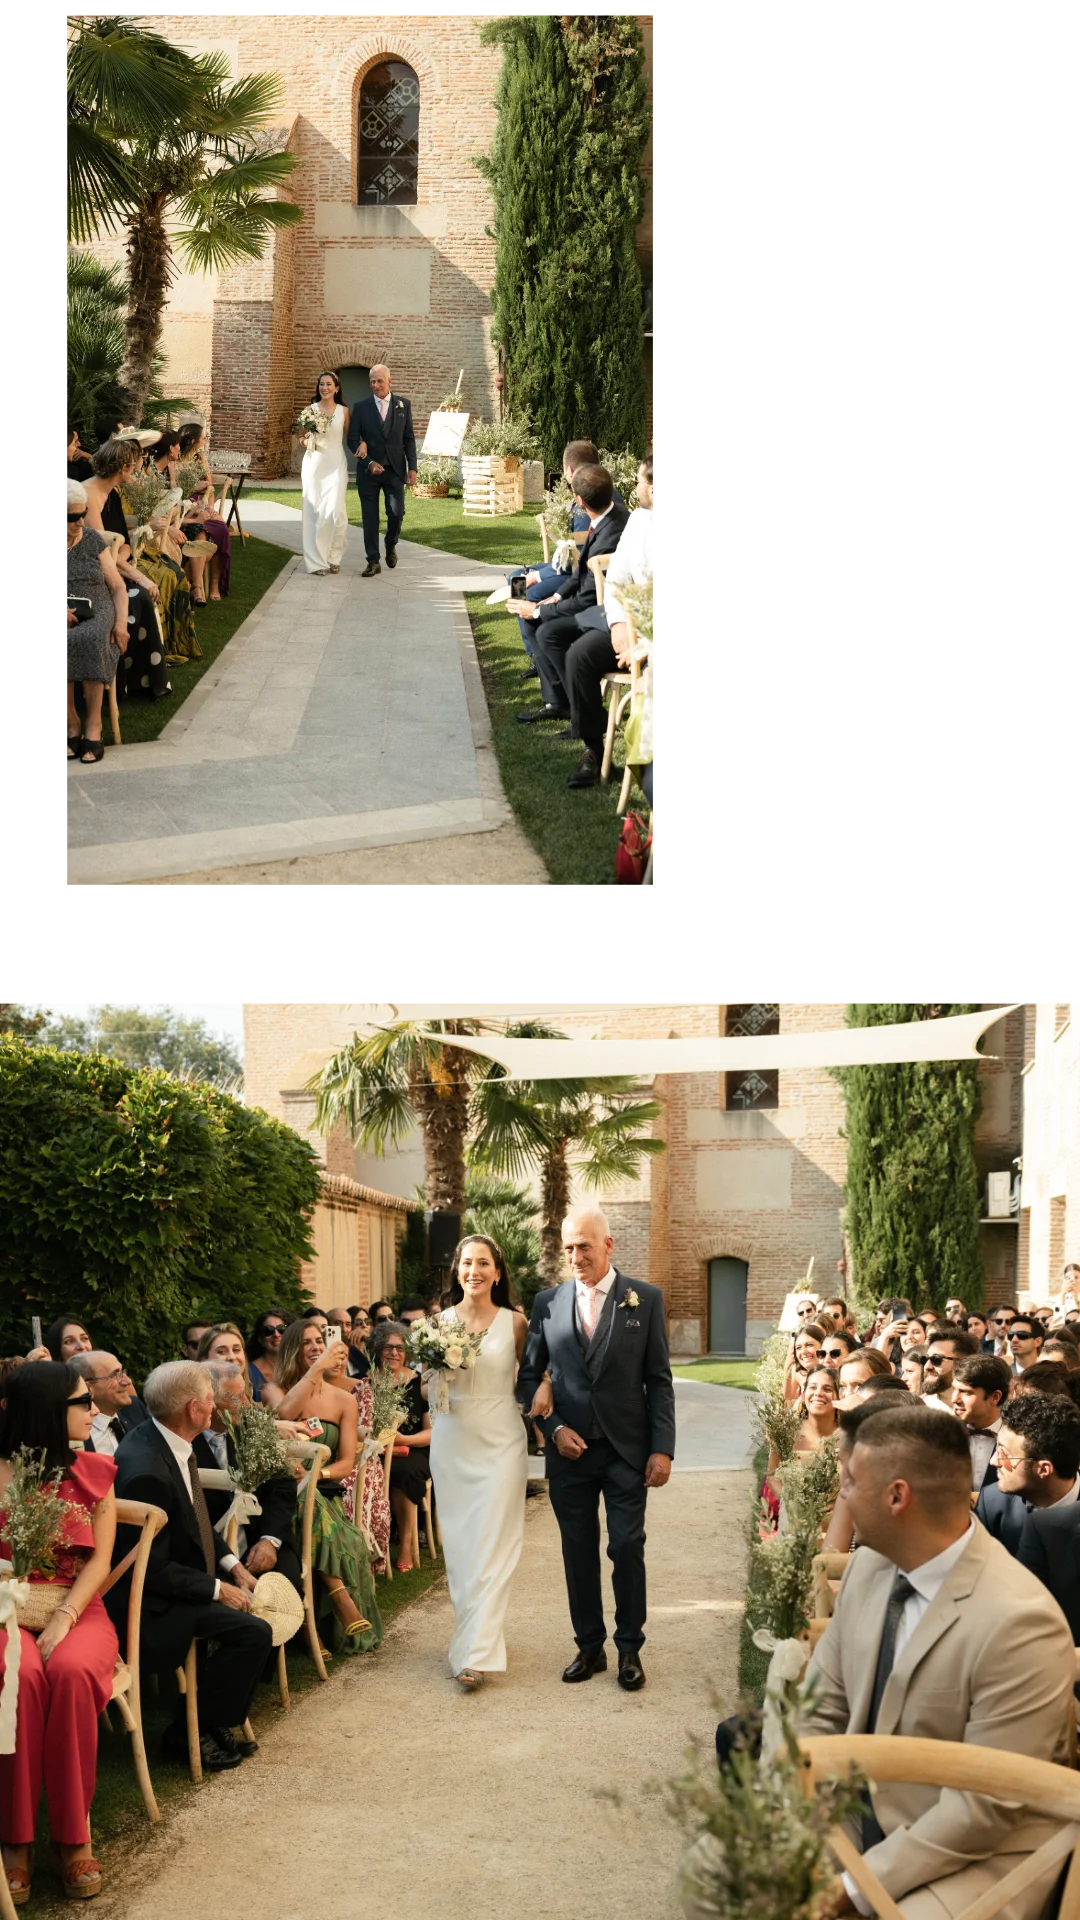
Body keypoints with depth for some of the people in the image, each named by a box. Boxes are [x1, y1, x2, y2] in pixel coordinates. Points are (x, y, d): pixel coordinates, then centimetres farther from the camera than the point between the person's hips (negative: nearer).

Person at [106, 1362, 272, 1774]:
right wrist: (217, 1589, -17)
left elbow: (195, 1520, 14)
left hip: (177, 1573, 10)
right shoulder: (147, 1472, -31)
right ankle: (190, 1735, -1)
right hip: (150, 1601, -10)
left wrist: (232, 1566, 4)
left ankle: (214, 1719, 17)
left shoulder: (162, 1440, -1)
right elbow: (152, 1571, -25)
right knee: (253, 1633, -18)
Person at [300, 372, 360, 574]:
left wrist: (362, 442, -6)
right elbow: (302, 439, 12)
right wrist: (307, 440, -11)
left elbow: (350, 436, 14)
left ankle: (333, 558, 5)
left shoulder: (344, 411, 6)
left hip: (336, 464, 0)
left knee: (335, 510, -11)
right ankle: (316, 561, 2)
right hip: (314, 464, 0)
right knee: (314, 511, -3)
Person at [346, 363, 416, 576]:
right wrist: (369, 462, -11)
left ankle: (391, 545, 26)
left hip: (394, 470, 0)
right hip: (369, 470, 0)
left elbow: (409, 438, 6)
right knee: (369, 517, 0)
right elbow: (352, 439, 1)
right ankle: (373, 562, 6)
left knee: (396, 513, -5)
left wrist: (412, 467, -1)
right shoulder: (362, 407, 2)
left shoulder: (403, 405, 5)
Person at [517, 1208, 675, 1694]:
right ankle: (589, 1647, 19)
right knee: (578, 1552, 8)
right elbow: (529, 1377, 9)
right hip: (569, 1449, 2)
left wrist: (663, 1449, -7)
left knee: (627, 1548, 0)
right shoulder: (548, 1303, 4)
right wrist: (553, 1428, -6)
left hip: (626, 1450, -2)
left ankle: (630, 1649, 13)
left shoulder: (645, 1299, -1)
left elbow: (659, 1380, -1)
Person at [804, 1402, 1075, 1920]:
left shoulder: (1018, 1623, -25)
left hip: (980, 1852, -7)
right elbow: (821, 1706, 5)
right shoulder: (870, 1565, -4)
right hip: (861, 1816, 7)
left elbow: (989, 1805, -21)